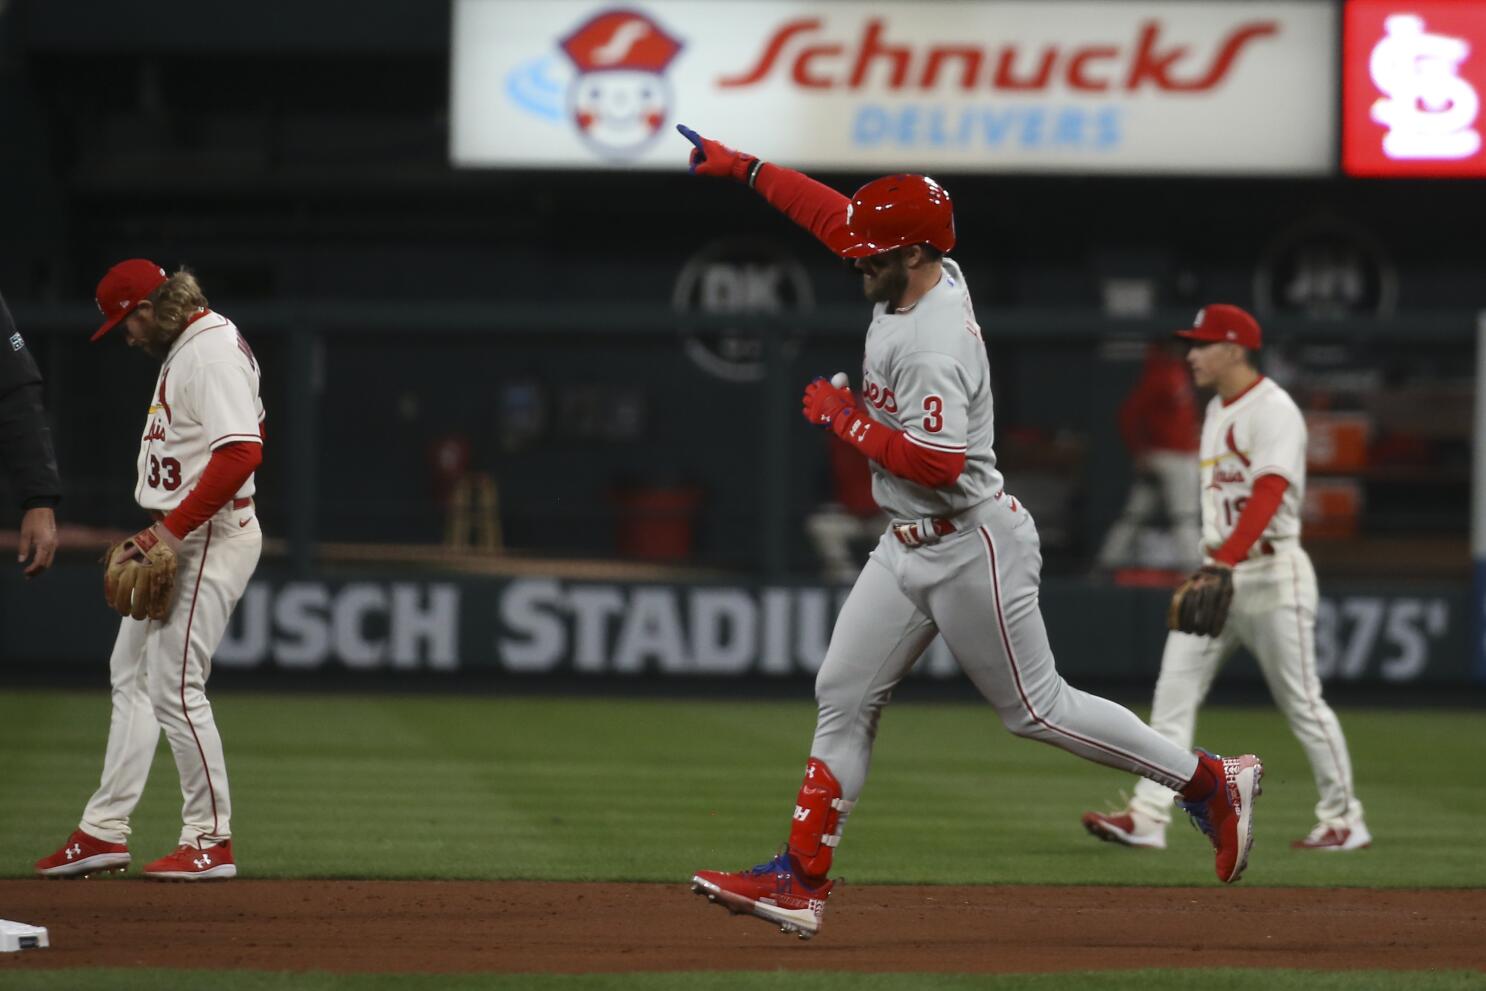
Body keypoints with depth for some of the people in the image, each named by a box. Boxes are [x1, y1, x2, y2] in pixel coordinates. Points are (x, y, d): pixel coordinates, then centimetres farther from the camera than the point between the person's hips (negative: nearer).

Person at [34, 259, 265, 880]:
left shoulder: (213, 352, -17)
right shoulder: (182, 348, 16)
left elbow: (242, 452, -27)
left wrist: (174, 528, -25)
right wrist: (159, 531, 15)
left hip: (210, 537, -11)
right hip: (174, 541, 11)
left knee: (175, 686, -10)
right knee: (132, 675, 12)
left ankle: (211, 841, -3)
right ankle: (104, 831, 16)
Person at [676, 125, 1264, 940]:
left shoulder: (935, 344, -25)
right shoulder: (918, 277, 2)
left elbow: (937, 463, -32)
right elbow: (831, 212, 16)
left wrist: (844, 417, -21)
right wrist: (738, 167, 14)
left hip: (971, 548, -10)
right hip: (907, 547, 10)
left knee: (1035, 708, 0)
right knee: (844, 696, 5)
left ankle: (1211, 783, 11)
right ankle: (802, 881, 5)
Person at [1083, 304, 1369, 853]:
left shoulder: (1273, 411, -14)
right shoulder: (1217, 411, 15)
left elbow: (1268, 495, -27)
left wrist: (1225, 560, -38)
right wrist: (1212, 565, 18)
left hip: (1270, 572, -9)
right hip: (1218, 571, 9)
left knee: (1301, 701, -1)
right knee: (1173, 692, -2)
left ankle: (1344, 821, 10)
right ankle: (1147, 817, -7)